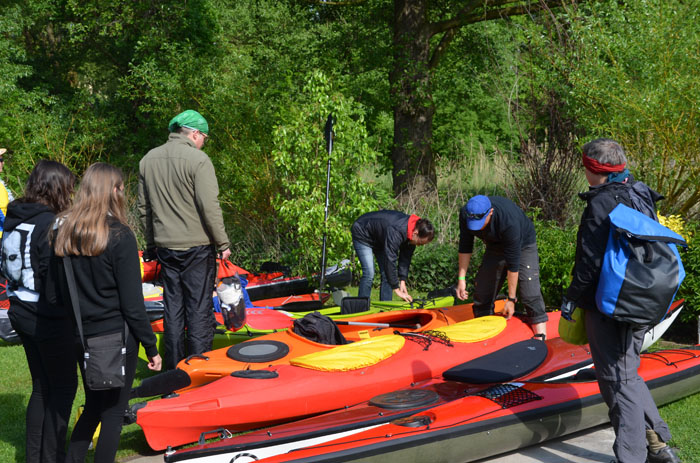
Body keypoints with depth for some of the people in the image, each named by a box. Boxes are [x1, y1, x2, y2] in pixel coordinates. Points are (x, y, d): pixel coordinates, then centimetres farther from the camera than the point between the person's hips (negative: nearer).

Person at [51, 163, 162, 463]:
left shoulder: (62, 233, 1)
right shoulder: (119, 236, -15)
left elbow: (56, 294, 5)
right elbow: (132, 303, -15)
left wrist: (71, 329, 16)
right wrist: (151, 347, -7)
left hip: (80, 337, 6)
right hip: (117, 337, -6)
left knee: (93, 407, 22)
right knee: (113, 413, 8)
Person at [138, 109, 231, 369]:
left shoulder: (148, 160, 9)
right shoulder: (198, 159, -12)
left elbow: (143, 208, 14)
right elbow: (209, 207, -16)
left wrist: (152, 245, 21)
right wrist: (223, 244, -7)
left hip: (165, 247, 6)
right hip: (197, 246, -6)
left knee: (172, 306, 12)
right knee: (199, 307, 1)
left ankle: (173, 369, 17)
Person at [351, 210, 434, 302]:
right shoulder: (396, 232, -41)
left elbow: (405, 257, -6)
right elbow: (390, 260, -40)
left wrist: (402, 281, -13)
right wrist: (397, 289, -37)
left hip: (380, 238, 8)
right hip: (362, 234, -8)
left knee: (387, 274, -1)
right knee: (369, 273, -19)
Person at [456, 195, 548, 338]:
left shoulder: (509, 222, -41)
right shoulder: (465, 214, -25)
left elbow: (513, 264, -35)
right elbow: (465, 247, -9)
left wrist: (511, 299, -29)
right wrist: (461, 278, -11)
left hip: (522, 245, -5)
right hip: (495, 246, 5)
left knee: (529, 292, -17)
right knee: (482, 287, 2)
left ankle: (541, 337, -15)